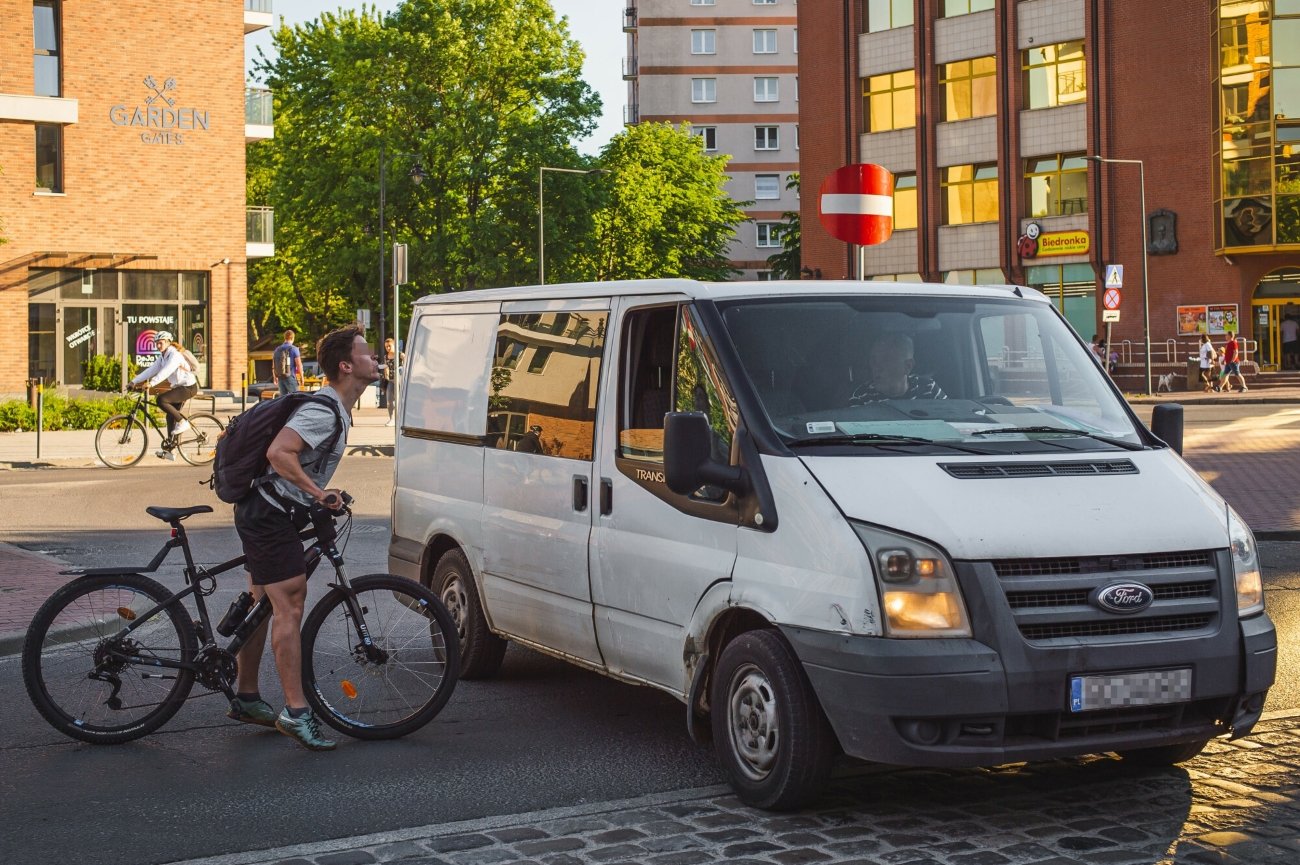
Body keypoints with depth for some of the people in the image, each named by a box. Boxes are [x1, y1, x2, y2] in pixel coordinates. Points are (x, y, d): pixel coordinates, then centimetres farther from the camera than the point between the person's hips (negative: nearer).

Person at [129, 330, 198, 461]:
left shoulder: (175, 355, -18)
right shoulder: (163, 357, 10)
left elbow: (166, 371, -33)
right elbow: (151, 370, 6)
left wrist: (151, 383, -43)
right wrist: (134, 382, -2)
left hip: (188, 387, -9)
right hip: (180, 387, 9)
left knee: (161, 400, -24)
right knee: (170, 416, 8)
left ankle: (182, 423, -11)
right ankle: (168, 451, 12)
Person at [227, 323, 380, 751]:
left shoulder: (336, 410, 13)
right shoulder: (323, 412, -20)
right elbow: (278, 452, -32)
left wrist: (323, 497, 19)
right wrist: (317, 492, -29)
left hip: (262, 512, 11)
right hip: (270, 515, -11)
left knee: (264, 605, 17)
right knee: (289, 607, -13)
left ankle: (245, 698, 28)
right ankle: (296, 713, -12)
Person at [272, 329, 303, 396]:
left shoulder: (277, 350, 10)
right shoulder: (294, 349, -8)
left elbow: (273, 366, 16)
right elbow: (299, 365, -11)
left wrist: (275, 378, 25)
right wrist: (301, 378, -1)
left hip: (280, 378, 5)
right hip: (290, 377, -5)